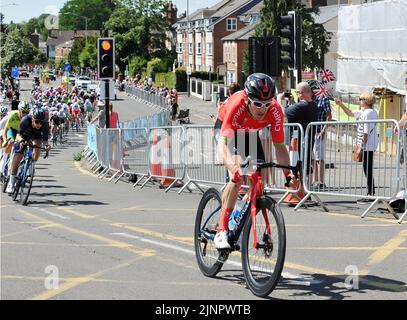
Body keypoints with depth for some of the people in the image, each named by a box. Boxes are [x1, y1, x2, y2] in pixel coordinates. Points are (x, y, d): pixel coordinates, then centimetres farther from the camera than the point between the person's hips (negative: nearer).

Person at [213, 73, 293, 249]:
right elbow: (223, 143, -49)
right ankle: (221, 231, -21)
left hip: (250, 135, 4)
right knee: (238, 176, -25)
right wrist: (233, 167, -66)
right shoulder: (236, 105, -42)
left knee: (260, 179, -8)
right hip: (228, 131, -4)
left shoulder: (275, 110, -32)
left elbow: (279, 146, -27)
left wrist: (288, 172, -43)